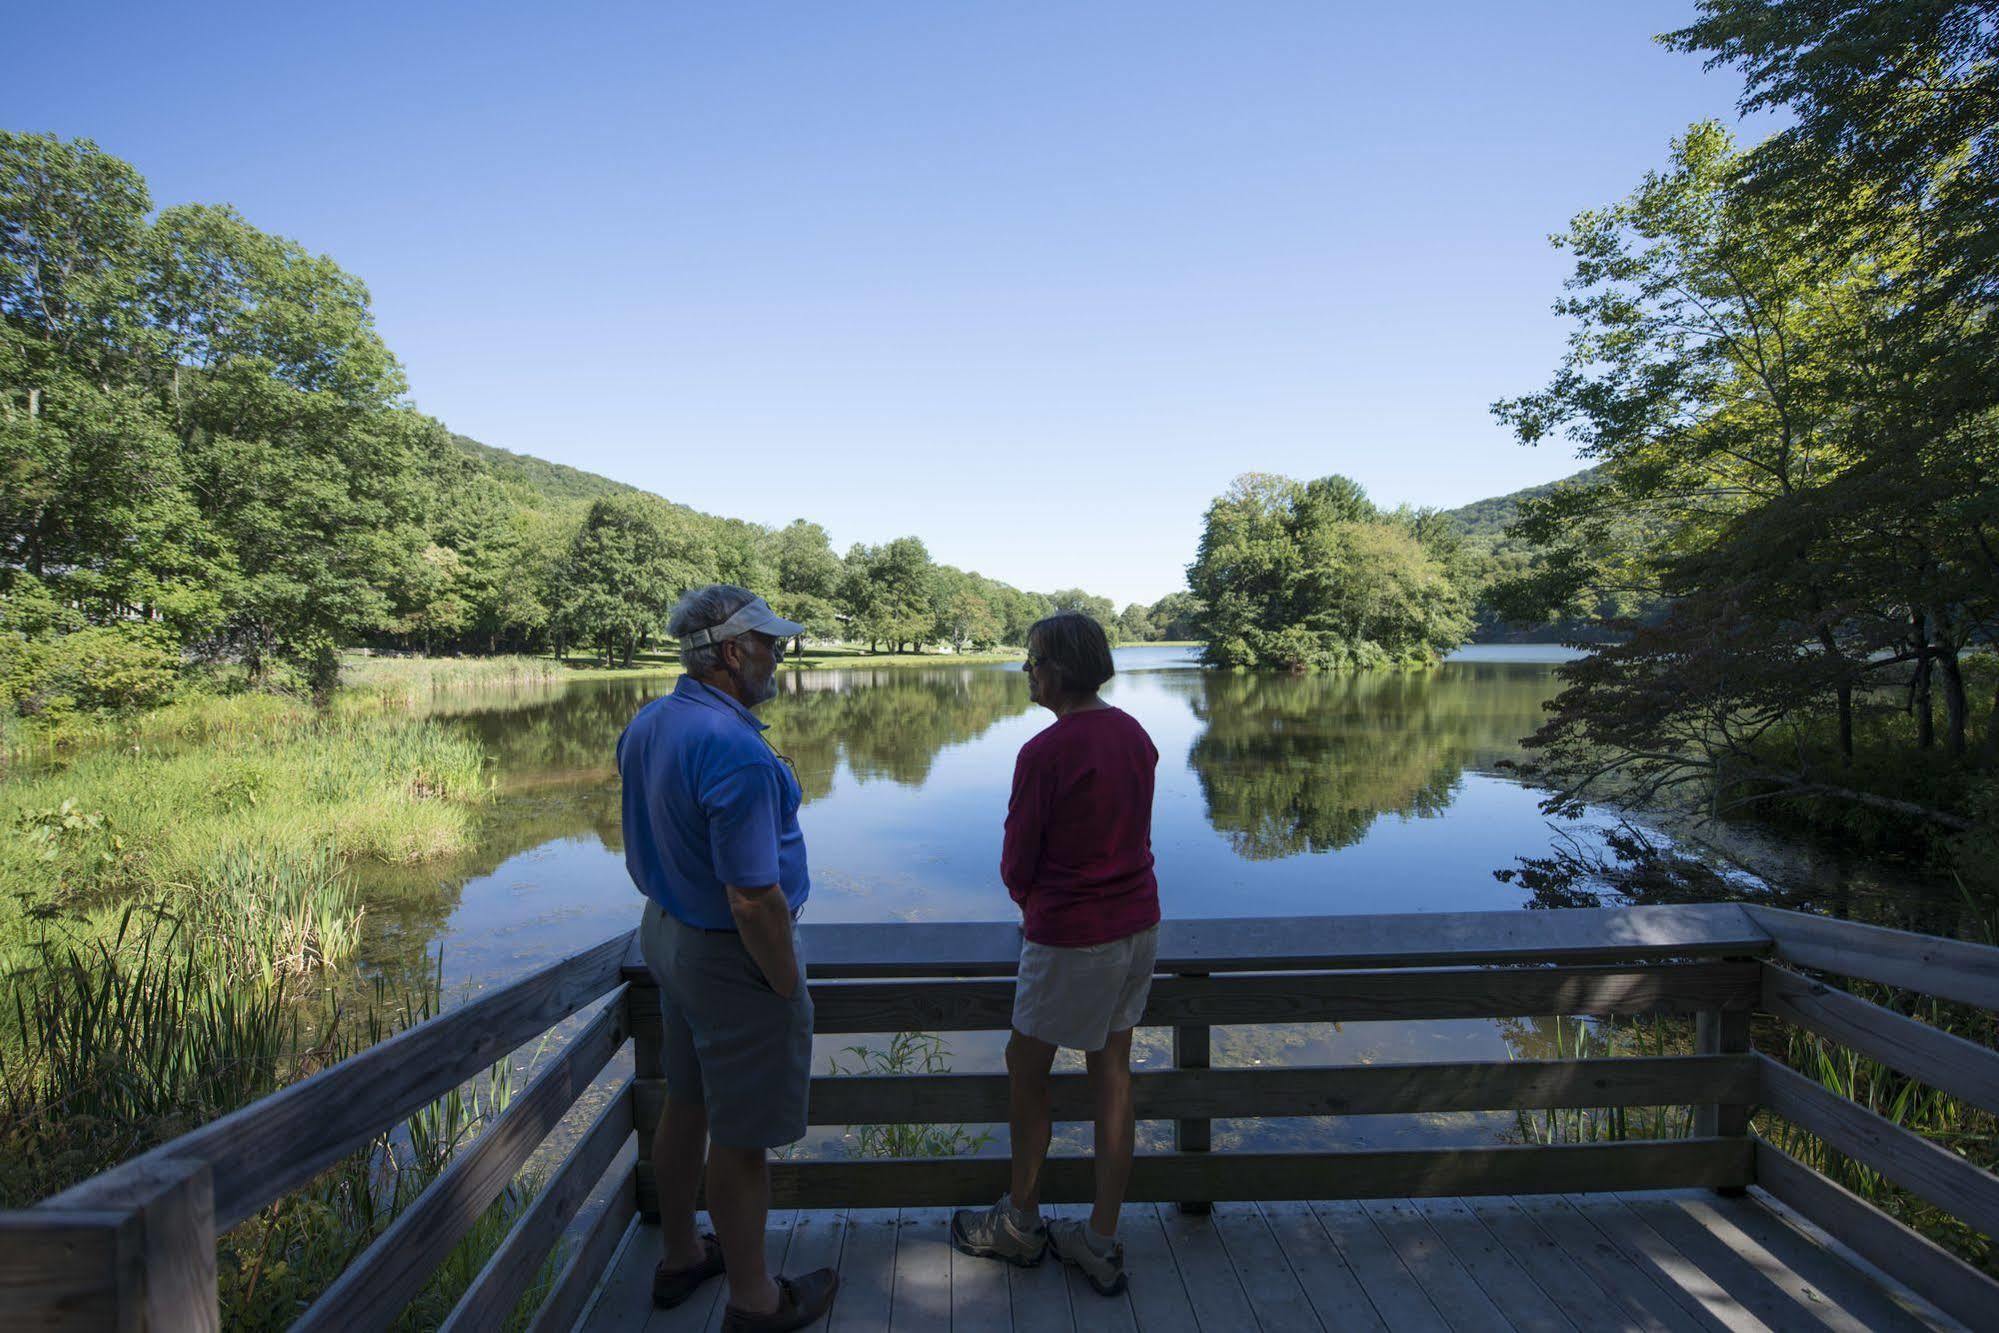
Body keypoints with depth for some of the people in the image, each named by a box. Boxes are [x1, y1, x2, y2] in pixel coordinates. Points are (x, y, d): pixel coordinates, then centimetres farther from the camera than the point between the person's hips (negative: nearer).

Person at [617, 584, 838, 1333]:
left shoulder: (646, 725, 1)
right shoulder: (735, 750, -29)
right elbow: (752, 899, -29)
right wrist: (788, 986, -16)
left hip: (667, 933, 9)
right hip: (734, 958, -9)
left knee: (686, 1103, 25)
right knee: (740, 1136, 9)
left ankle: (679, 1257, 45)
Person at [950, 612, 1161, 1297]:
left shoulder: (1044, 753, -21)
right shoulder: (1134, 733, 2)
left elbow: (1017, 865, -13)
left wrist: (1033, 905, 10)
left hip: (1072, 938, -7)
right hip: (1139, 925, 8)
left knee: (1025, 1069, 14)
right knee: (1112, 1073, 16)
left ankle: (1019, 1224, 32)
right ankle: (1102, 1244, 28)